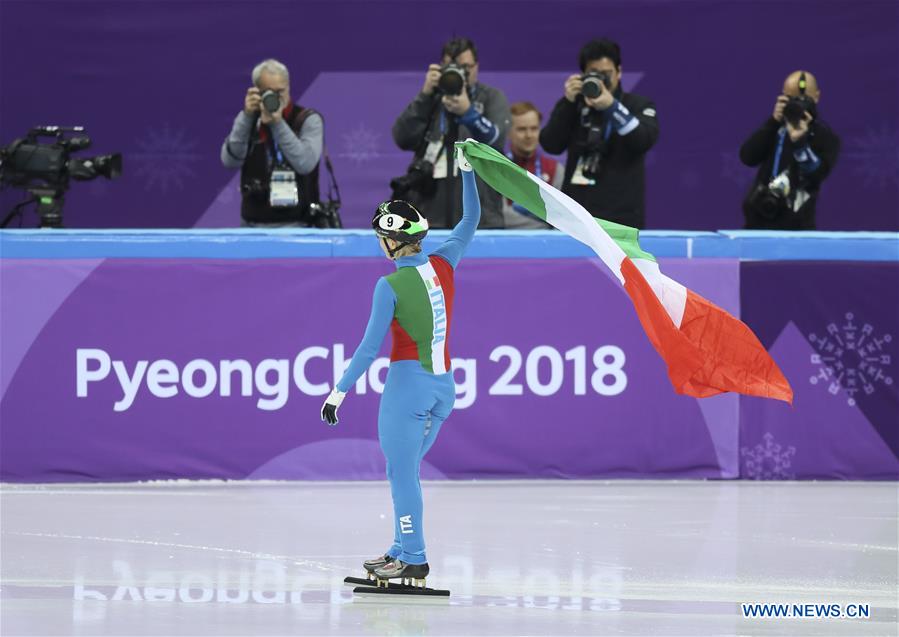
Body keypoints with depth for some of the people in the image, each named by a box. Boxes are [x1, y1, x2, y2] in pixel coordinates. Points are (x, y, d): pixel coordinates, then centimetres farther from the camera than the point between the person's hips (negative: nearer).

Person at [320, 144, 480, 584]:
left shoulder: (390, 286, -15)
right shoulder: (443, 265, 1)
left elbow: (370, 348, -15)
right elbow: (471, 220, 17)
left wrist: (339, 391, -8)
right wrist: (467, 170, 23)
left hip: (407, 384, -7)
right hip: (444, 386, 7)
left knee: (401, 473, 0)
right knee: (405, 470, 16)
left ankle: (413, 559, -1)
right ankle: (402, 550, 16)